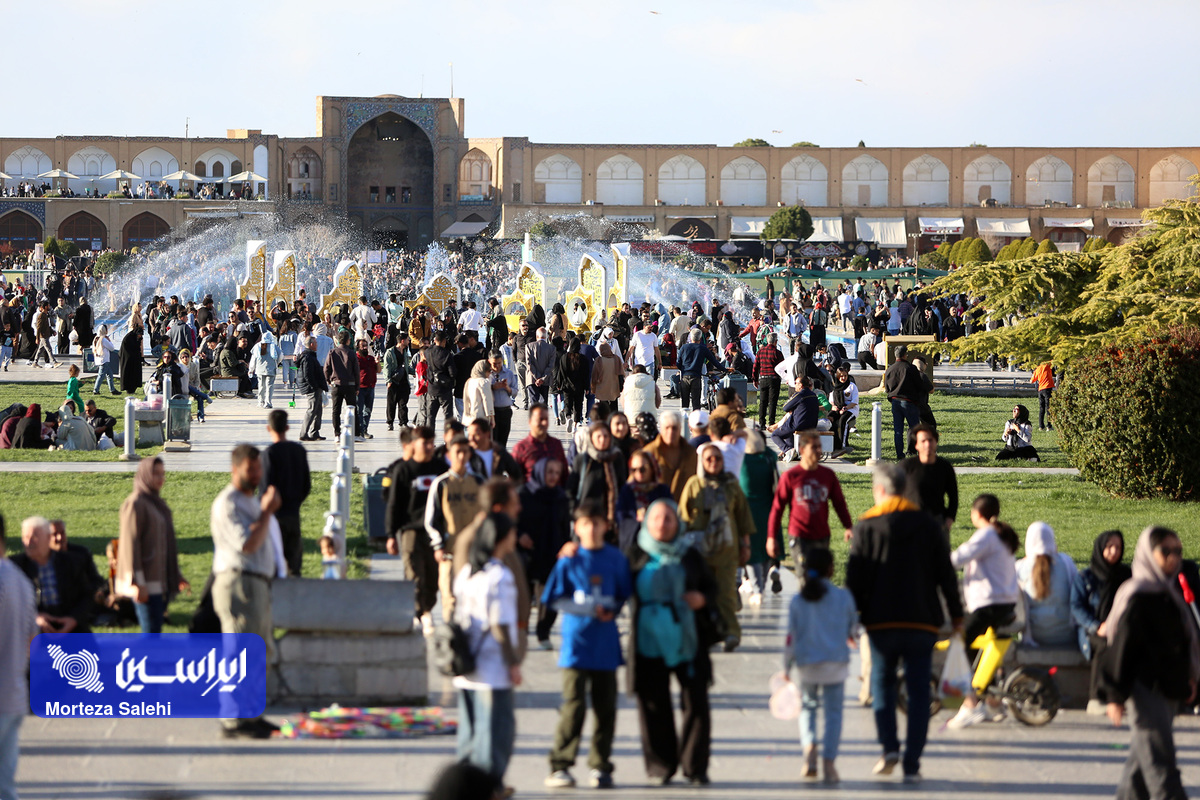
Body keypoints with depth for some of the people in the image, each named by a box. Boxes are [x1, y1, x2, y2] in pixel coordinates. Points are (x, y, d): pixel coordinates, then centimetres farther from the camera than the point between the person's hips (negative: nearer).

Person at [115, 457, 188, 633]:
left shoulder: (157, 503, 18)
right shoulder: (135, 504, -10)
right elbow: (130, 544, -16)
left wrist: (177, 576, 24)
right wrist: (137, 583, -21)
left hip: (162, 582, 9)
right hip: (146, 582, -9)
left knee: (154, 631, 8)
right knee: (151, 631, -13)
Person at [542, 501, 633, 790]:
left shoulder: (616, 558, 5)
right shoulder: (569, 560, 0)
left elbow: (624, 595, 10)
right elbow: (554, 598, -1)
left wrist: (612, 611, -9)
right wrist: (585, 608, -12)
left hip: (606, 644, 3)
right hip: (576, 642, -2)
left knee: (605, 707, 5)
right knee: (573, 706, -8)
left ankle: (600, 766, 15)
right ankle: (560, 766, -1)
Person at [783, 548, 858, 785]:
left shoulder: (798, 600, -2)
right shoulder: (843, 597, -3)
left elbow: (791, 637, 1)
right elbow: (853, 624, 11)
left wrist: (787, 667, 12)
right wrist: (849, 635, 35)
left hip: (807, 666, 1)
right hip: (836, 663, -1)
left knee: (807, 707, 19)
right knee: (833, 712, 5)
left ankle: (809, 747, -5)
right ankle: (829, 762, -5)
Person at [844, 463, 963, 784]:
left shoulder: (866, 527, -2)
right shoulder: (927, 524, 4)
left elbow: (854, 579, -3)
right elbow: (946, 573, 5)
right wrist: (956, 615, 13)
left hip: (881, 621, -1)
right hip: (922, 621, 1)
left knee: (882, 683, 16)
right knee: (919, 691, 4)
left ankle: (889, 746, -3)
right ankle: (912, 765, -1)